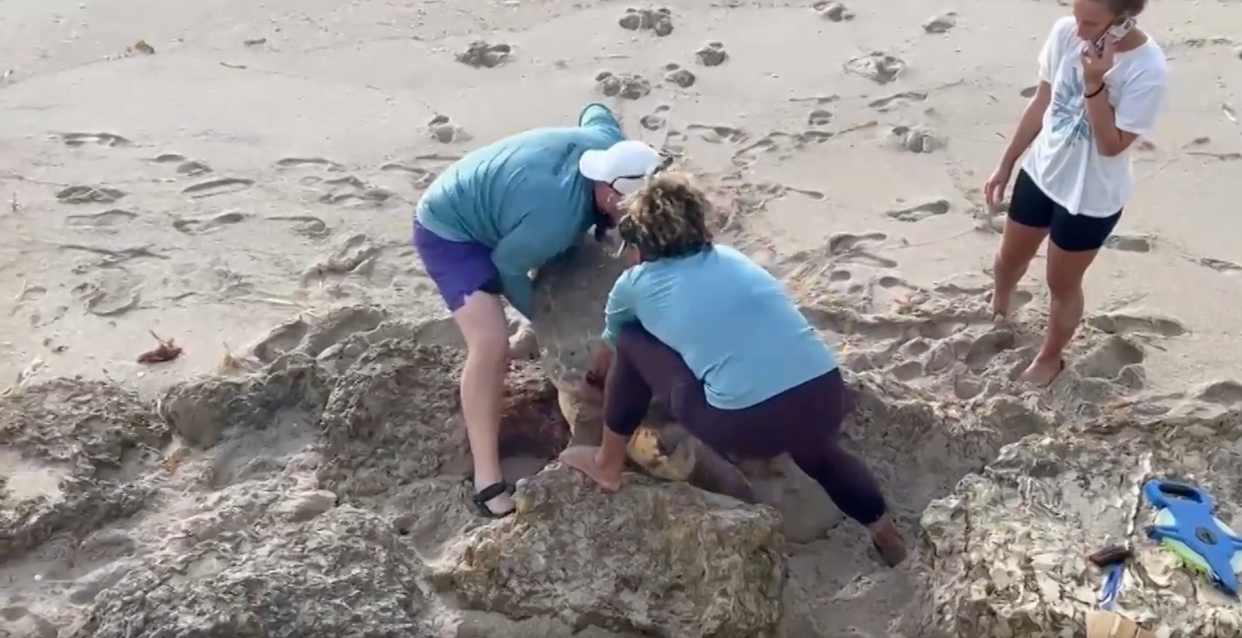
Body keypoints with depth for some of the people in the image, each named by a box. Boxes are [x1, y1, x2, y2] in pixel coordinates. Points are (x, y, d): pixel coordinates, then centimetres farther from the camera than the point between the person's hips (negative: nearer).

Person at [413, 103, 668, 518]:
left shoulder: (606, 142, -18)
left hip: (489, 211, 9)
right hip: (448, 231, -9)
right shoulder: (555, 217, -40)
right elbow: (506, 267, -23)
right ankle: (487, 479, -17)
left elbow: (595, 111, 6)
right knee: (491, 343, -25)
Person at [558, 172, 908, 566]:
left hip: (746, 425, -5)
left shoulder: (635, 284, 13)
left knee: (632, 342, 17)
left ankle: (608, 466, 30)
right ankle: (884, 528, 43)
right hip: (828, 396, 5)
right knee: (814, 446, 42)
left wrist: (592, 383, 57)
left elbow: (609, 346, 34)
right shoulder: (729, 258, 25)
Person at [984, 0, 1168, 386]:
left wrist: (1095, 84, -35)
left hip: (1092, 198, -5)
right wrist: (1006, 164, 7)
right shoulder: (1065, 33, -13)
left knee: (1063, 285, 15)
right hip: (1042, 173, 5)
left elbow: (1112, 145, -25)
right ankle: (997, 312, 58)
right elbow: (1041, 103, 0)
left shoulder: (1148, 70, -28)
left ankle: (1050, 358, 43)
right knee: (1009, 259, 24)